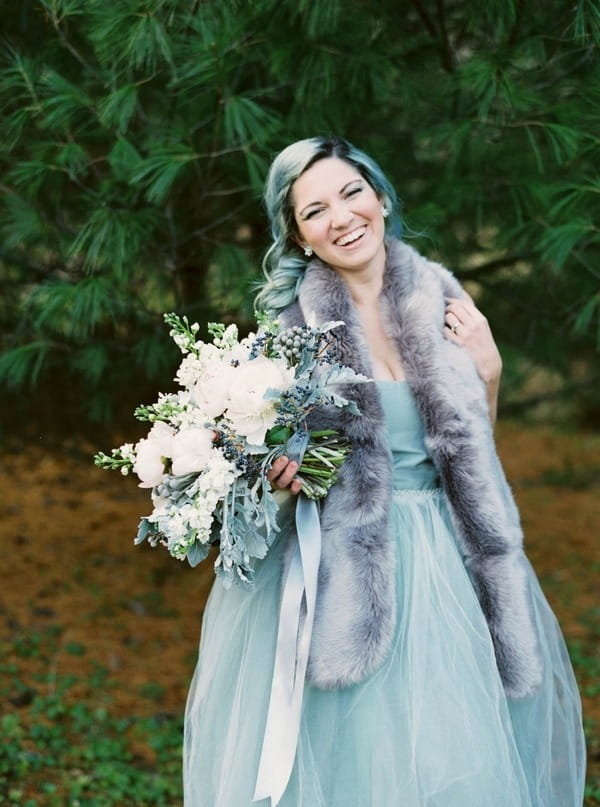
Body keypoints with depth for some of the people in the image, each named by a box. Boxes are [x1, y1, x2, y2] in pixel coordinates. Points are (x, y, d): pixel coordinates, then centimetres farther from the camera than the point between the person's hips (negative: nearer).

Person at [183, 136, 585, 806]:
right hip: (347, 567, -3)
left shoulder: (439, 298, 1)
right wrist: (278, 473, -20)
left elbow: (471, 444, 10)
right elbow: (268, 452, 1)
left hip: (448, 561, 3)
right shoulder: (293, 320, -9)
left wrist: (488, 370, -5)